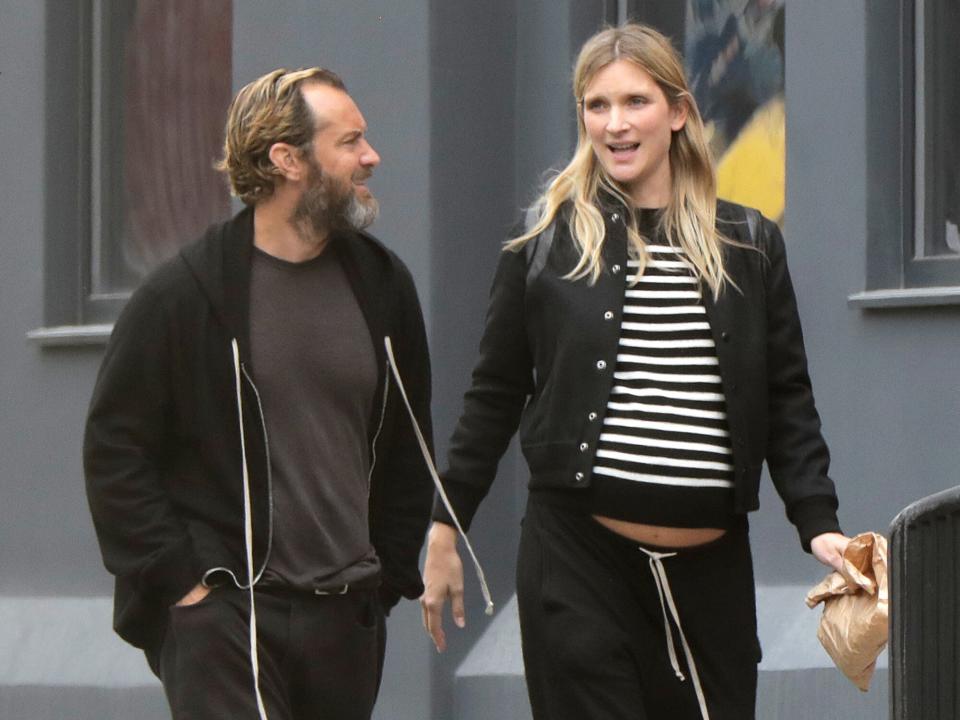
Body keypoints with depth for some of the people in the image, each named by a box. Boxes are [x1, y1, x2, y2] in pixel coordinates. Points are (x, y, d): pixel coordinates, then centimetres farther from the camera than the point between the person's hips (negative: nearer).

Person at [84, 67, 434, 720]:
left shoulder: (382, 286, 9)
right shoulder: (184, 294, -5)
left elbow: (408, 446, 18)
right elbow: (114, 448, -3)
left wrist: (389, 574, 12)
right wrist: (176, 580, -8)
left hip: (347, 619, 5)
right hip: (221, 617, -5)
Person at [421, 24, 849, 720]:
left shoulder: (750, 246, 7)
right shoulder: (548, 243, 4)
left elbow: (788, 400, 8)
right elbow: (495, 396, 8)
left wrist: (819, 523, -4)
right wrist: (446, 529, 7)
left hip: (712, 564, 2)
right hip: (577, 557, -2)